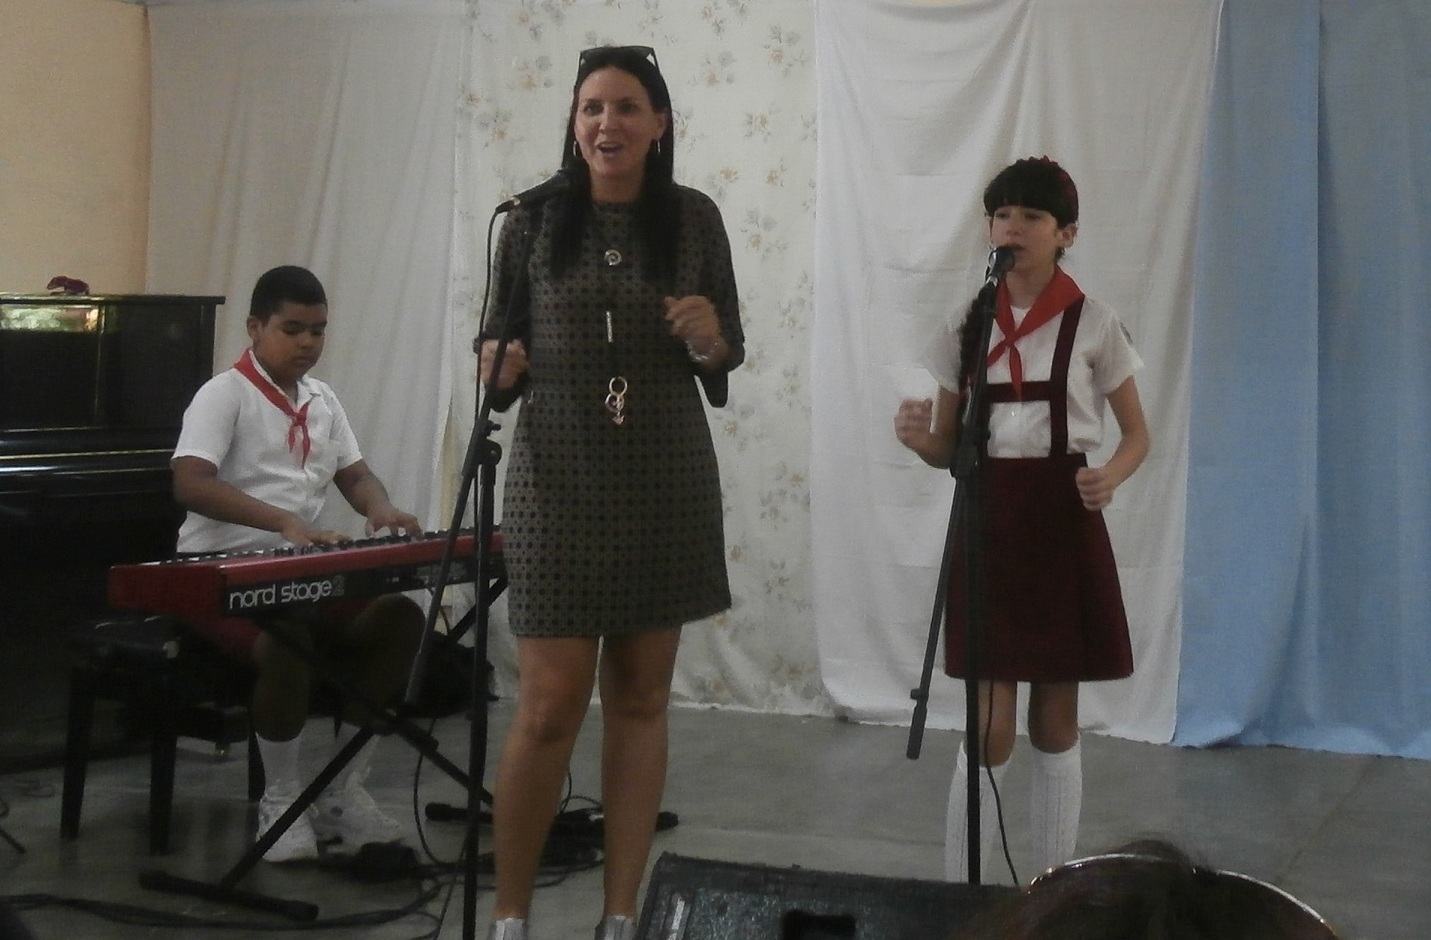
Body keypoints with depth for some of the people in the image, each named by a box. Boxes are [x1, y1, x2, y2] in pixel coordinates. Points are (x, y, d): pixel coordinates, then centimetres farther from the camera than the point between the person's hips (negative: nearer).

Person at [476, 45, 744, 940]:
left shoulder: (694, 216, 2)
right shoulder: (533, 218, 0)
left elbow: (729, 351, 9)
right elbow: (499, 343, 7)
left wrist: (707, 338, -13)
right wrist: (499, 366, -16)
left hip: (667, 478, 2)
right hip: (559, 479, -1)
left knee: (641, 698, 8)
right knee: (550, 706, -3)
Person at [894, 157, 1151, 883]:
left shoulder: (1093, 325, -3)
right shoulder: (966, 324, 4)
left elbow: (1137, 434, 4)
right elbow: (946, 448, 7)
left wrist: (1109, 477, -18)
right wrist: (917, 439, -16)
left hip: (1063, 524, -1)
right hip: (987, 524, 1)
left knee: (1054, 721, 8)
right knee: (991, 729, -3)